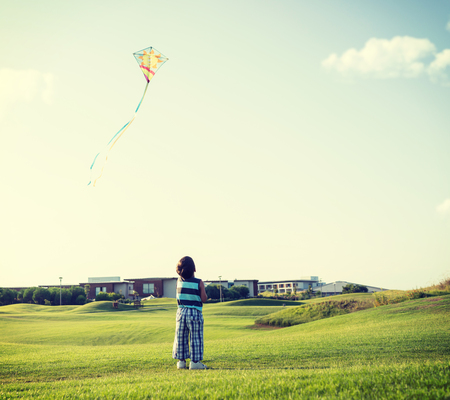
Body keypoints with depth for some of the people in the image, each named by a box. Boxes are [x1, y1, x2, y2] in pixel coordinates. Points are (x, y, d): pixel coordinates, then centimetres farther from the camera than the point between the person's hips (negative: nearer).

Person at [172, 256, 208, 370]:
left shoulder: (179, 281, 0)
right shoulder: (199, 282, -10)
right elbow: (204, 299, -8)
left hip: (181, 312, 4)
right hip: (195, 313, -4)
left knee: (180, 337, 11)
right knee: (196, 338, 2)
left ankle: (181, 360, 14)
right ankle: (195, 361, 1)